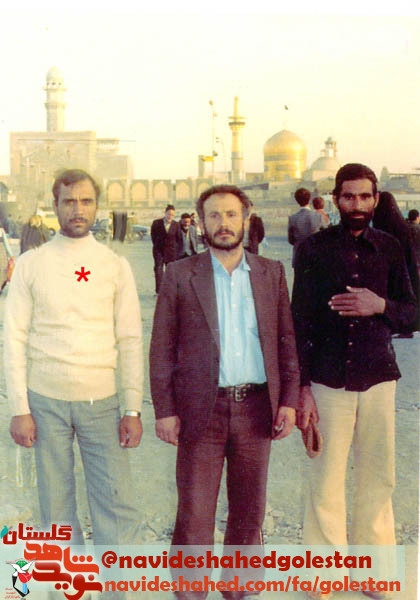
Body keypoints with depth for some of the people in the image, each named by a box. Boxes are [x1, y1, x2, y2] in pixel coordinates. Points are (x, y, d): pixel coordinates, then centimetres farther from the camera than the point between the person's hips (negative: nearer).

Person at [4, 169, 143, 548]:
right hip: (45, 400, 0)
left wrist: (133, 409, -2)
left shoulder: (115, 266, 4)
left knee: (116, 503, -1)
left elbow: (130, 340, 3)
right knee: (56, 503, 7)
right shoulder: (31, 264, 2)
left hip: (100, 401, 0)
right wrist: (19, 409, -4)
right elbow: (15, 339, 1)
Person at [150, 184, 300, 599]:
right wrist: (164, 410, -5)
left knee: (249, 512, 13)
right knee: (194, 516, 3)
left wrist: (289, 400, 2)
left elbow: (286, 340, 9)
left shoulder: (271, 274, 8)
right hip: (202, 409, -2)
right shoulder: (180, 276, 1)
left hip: (256, 408, 3)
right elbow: (161, 349, 0)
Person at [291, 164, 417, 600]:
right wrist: (301, 386, -6)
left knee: (377, 478, 7)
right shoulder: (314, 249, 1)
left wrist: (380, 305, -11)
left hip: (378, 378, 3)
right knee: (326, 480, 1)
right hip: (328, 379, -2)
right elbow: (300, 320, -1)